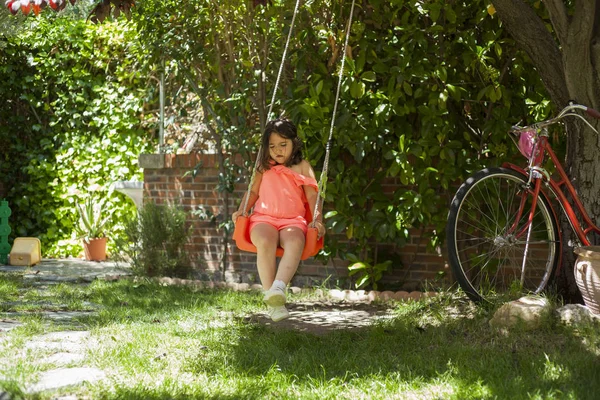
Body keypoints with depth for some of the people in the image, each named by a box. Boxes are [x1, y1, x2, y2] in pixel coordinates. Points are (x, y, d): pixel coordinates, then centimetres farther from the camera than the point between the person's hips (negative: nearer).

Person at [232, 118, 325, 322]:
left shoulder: (302, 167, 15)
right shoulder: (264, 168, 20)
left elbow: (312, 196, 9)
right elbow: (253, 192, 25)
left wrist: (318, 220, -5)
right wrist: (242, 210, 7)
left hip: (292, 221, -1)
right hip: (264, 218, 1)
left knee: (295, 242, -38)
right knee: (265, 242, -36)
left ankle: (279, 287, -57)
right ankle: (272, 300, -40)